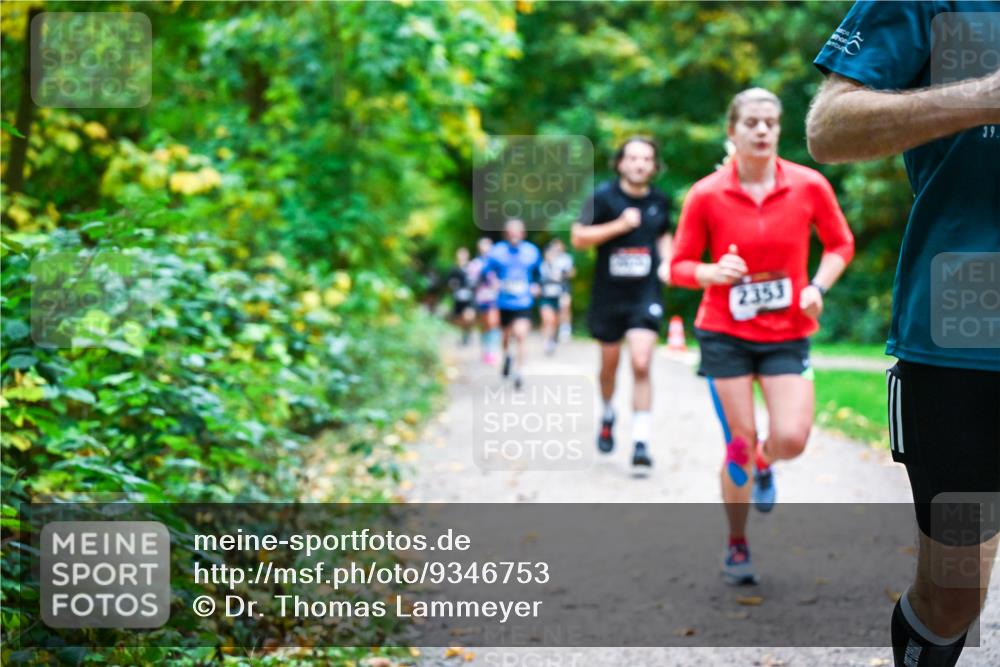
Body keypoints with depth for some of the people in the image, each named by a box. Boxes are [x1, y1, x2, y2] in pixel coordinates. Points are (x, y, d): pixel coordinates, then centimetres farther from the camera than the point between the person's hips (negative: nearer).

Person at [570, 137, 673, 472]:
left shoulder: (660, 201, 4)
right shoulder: (604, 196, -7)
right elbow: (578, 238, -11)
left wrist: (666, 262, 4)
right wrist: (620, 225, -19)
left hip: (645, 294, 0)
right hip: (608, 293, 0)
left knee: (641, 365, -13)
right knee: (609, 363, 15)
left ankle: (641, 443, -10)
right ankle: (608, 416, 45)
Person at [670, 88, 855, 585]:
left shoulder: (809, 186, -5)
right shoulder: (705, 195, -8)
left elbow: (840, 244, 10)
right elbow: (679, 267, -1)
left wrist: (818, 287, -7)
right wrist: (713, 272, -22)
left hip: (788, 334, 1)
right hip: (725, 334, -1)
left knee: (791, 438, -14)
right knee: (740, 443, -1)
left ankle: (764, 465, 26)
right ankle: (737, 546, 20)